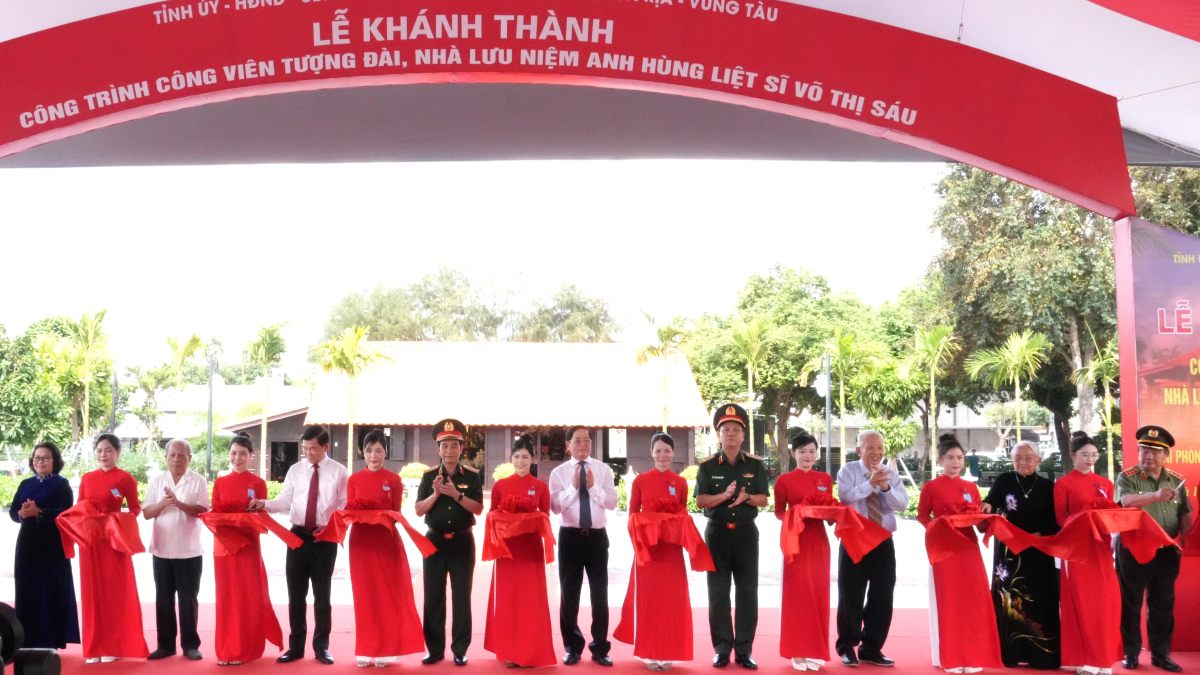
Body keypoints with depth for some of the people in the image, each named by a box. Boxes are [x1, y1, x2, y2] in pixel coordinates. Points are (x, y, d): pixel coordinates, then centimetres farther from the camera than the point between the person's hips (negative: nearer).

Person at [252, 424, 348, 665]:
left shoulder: (339, 472, -2)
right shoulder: (295, 470, 4)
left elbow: (345, 507, -2)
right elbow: (285, 501, -1)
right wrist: (264, 504, -18)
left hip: (325, 537, -2)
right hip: (298, 535, 2)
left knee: (321, 594, 6)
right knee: (296, 594, 7)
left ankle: (321, 647, 17)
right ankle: (296, 646, 17)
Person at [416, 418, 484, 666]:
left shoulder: (472, 475, -1)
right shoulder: (429, 476, 2)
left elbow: (478, 509, -8)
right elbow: (419, 510, -2)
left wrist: (456, 495, -20)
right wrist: (436, 493, -17)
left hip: (462, 541, -1)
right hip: (435, 541, 1)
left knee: (461, 597, 3)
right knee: (433, 597, 4)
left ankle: (460, 650, 9)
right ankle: (435, 649, 12)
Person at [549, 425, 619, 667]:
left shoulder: (603, 469, 3)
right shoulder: (559, 472, 1)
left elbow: (612, 502, -4)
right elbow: (555, 506, -8)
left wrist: (593, 486, -16)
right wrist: (573, 486, -17)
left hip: (597, 536, 0)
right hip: (570, 536, 0)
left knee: (600, 593, 5)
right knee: (569, 594, 6)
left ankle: (600, 648, 15)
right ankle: (573, 647, 19)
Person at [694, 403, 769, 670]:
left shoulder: (755, 465, 3)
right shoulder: (708, 466, 0)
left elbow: (764, 500, 2)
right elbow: (700, 500, -6)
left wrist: (746, 497, -19)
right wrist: (724, 495, -21)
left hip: (746, 533, 1)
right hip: (717, 533, -1)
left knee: (748, 593, 2)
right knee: (718, 593, 2)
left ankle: (744, 650, 9)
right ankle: (722, 648, 9)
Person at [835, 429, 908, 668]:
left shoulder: (891, 473, 6)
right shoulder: (848, 471, -2)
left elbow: (902, 504, -6)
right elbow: (845, 497, -19)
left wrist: (886, 488, -23)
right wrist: (870, 483, -27)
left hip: (883, 541, 3)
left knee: (882, 597, 6)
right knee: (851, 596, 3)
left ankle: (871, 649, 18)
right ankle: (847, 648, 15)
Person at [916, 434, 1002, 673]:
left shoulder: (971, 487, 11)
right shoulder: (931, 487, -1)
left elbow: (978, 515, 14)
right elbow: (922, 515, 2)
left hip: (968, 546, 4)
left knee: (974, 599, 0)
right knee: (948, 601, -1)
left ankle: (973, 655, 8)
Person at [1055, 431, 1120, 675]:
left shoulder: (1105, 483, 12)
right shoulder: (1063, 484, -2)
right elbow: (1060, 518, -4)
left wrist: (1112, 509, -7)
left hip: (1101, 546, 5)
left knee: (1106, 600, 2)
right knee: (1080, 601, -3)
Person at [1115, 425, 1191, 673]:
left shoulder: (1176, 480, 7)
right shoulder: (1127, 478, -7)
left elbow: (1185, 515, 11)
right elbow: (1126, 501, -27)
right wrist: (1156, 496, -42)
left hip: (1166, 553, 4)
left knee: (1163, 605, 9)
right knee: (1131, 603, 6)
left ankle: (1161, 653, 19)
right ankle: (1131, 653, 15)